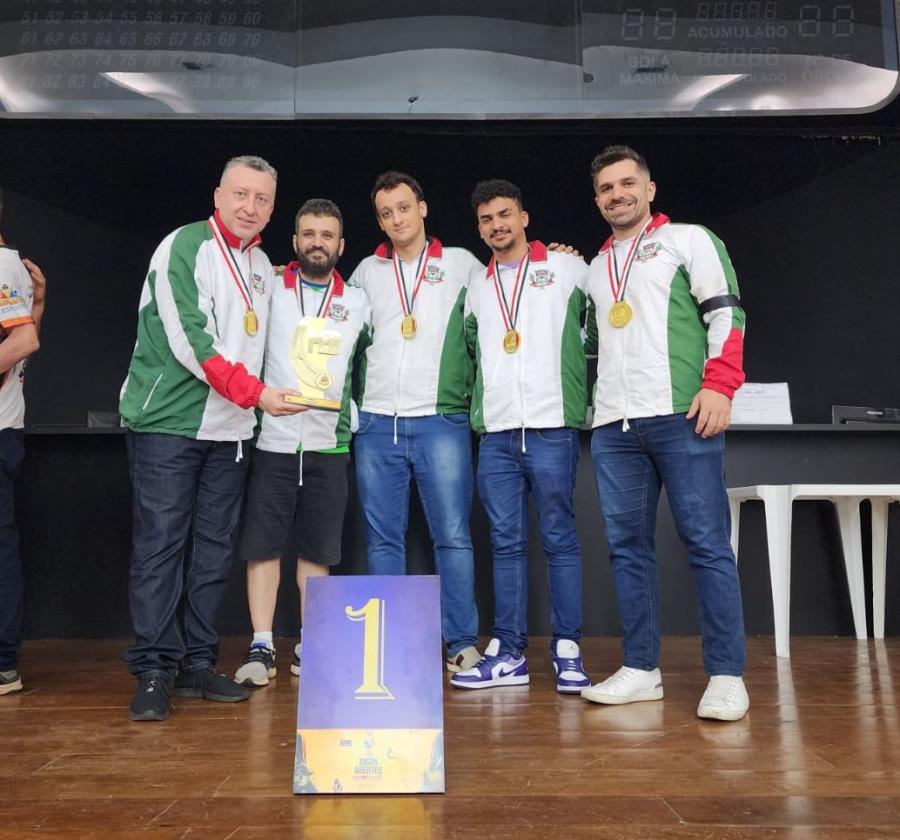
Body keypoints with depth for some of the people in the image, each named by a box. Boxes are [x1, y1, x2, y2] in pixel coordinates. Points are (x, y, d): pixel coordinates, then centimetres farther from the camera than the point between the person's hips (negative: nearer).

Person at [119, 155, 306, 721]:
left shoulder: (263, 266, 15)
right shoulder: (183, 248, -7)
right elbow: (189, 340, -16)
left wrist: (254, 401, 11)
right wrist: (254, 393, -18)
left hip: (230, 430, 7)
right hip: (168, 422, -6)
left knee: (214, 547, 8)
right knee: (161, 545, -3)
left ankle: (198, 663, 17)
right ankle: (153, 672, 5)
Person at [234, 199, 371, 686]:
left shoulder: (358, 302, 10)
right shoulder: (269, 290, 6)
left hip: (328, 444, 1)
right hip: (271, 440, -1)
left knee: (317, 551, 7)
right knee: (263, 545, 0)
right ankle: (261, 648, 8)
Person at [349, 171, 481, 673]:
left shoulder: (462, 265, 10)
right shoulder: (367, 272, 17)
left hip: (441, 420, -2)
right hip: (377, 423, 3)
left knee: (453, 537, -2)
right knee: (383, 540, 6)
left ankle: (463, 643, 8)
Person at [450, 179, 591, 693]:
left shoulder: (568, 269, 6)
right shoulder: (477, 289, 18)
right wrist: (480, 409, 14)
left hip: (552, 428, -4)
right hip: (495, 434, 4)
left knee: (560, 539, 0)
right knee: (506, 543, 6)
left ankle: (568, 651, 9)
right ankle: (509, 654, 12)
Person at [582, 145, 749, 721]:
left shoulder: (689, 239, 9)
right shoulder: (596, 268, 25)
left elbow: (726, 312, -2)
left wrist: (719, 385, -13)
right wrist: (593, 402, 16)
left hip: (681, 415, -5)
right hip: (613, 425, 6)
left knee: (707, 544, -5)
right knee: (628, 547, 5)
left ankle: (727, 676, 1)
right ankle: (641, 670, 12)